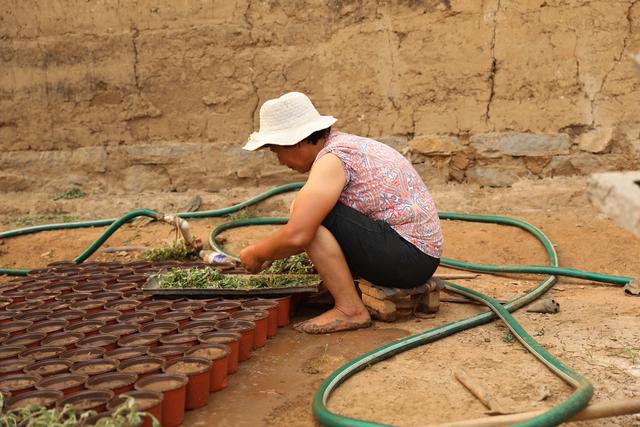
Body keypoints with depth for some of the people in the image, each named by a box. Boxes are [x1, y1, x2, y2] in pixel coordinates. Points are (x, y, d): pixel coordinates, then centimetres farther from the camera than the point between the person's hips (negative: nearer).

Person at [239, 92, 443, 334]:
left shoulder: (332, 159, -16)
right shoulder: (344, 143, 14)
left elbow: (297, 236, -25)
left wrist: (258, 253, -7)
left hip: (407, 257, -10)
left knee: (308, 215, -16)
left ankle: (350, 309, -12)